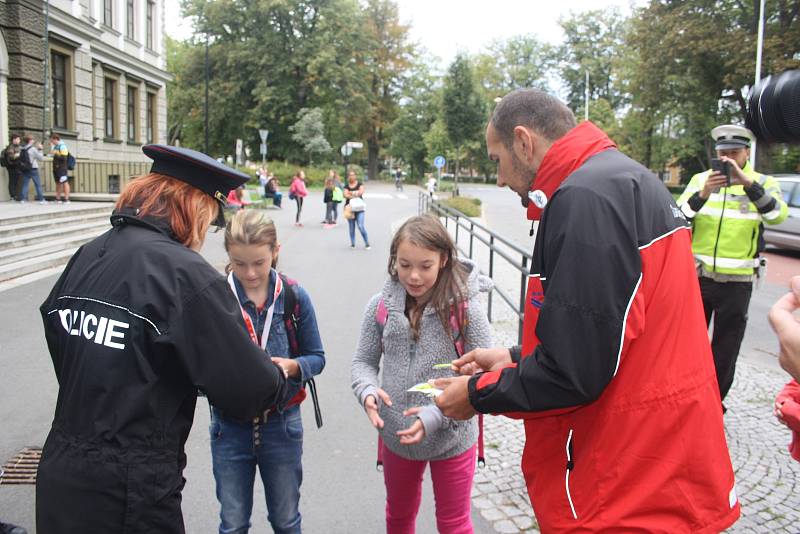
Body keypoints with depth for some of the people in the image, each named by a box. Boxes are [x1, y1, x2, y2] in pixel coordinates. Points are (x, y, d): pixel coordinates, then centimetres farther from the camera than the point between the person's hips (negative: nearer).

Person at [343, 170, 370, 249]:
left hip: (359, 208, -2)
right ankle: (352, 244, 15)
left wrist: (351, 193, -20)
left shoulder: (359, 184, 4)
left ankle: (367, 244, -3)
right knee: (351, 227, 6)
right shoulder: (346, 186, 5)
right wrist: (355, 195, -26)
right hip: (350, 207, 2)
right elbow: (345, 194, -11)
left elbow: (361, 191, -14)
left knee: (361, 226, -11)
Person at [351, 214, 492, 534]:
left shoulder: (465, 308, -19)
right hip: (396, 436, 3)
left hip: (451, 438, -3)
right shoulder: (382, 305, -11)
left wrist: (436, 415, -27)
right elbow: (363, 361, -1)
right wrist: (368, 392, -22)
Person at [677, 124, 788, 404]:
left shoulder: (762, 183, -1)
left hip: (737, 281, -1)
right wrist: (703, 194, -25)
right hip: (697, 276, 1)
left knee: (725, 349, 10)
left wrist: (748, 182, -32)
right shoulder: (700, 180, 2)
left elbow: (778, 214, -21)